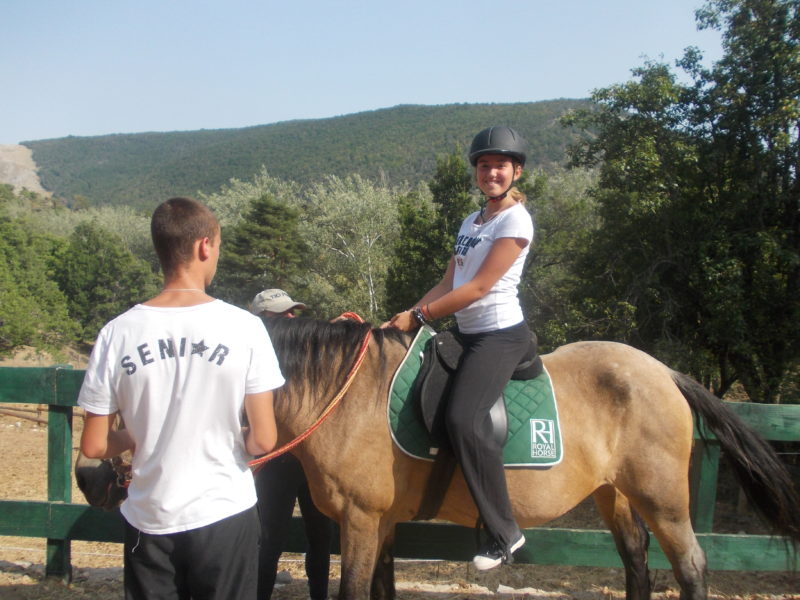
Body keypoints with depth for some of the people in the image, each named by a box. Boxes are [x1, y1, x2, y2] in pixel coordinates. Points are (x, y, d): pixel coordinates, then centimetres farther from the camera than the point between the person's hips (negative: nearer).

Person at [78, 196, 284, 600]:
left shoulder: (118, 333, -8)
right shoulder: (244, 327, -13)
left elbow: (93, 446, -4)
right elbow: (263, 440, -12)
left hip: (149, 522, 2)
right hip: (224, 515, -1)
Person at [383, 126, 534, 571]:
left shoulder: (516, 220, -8)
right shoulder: (471, 222, 18)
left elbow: (478, 287, -15)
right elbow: (448, 284, 15)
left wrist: (419, 316, -12)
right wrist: (406, 316, 2)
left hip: (501, 334, -9)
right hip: (467, 334, 10)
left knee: (464, 418, -26)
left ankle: (505, 533, -16)